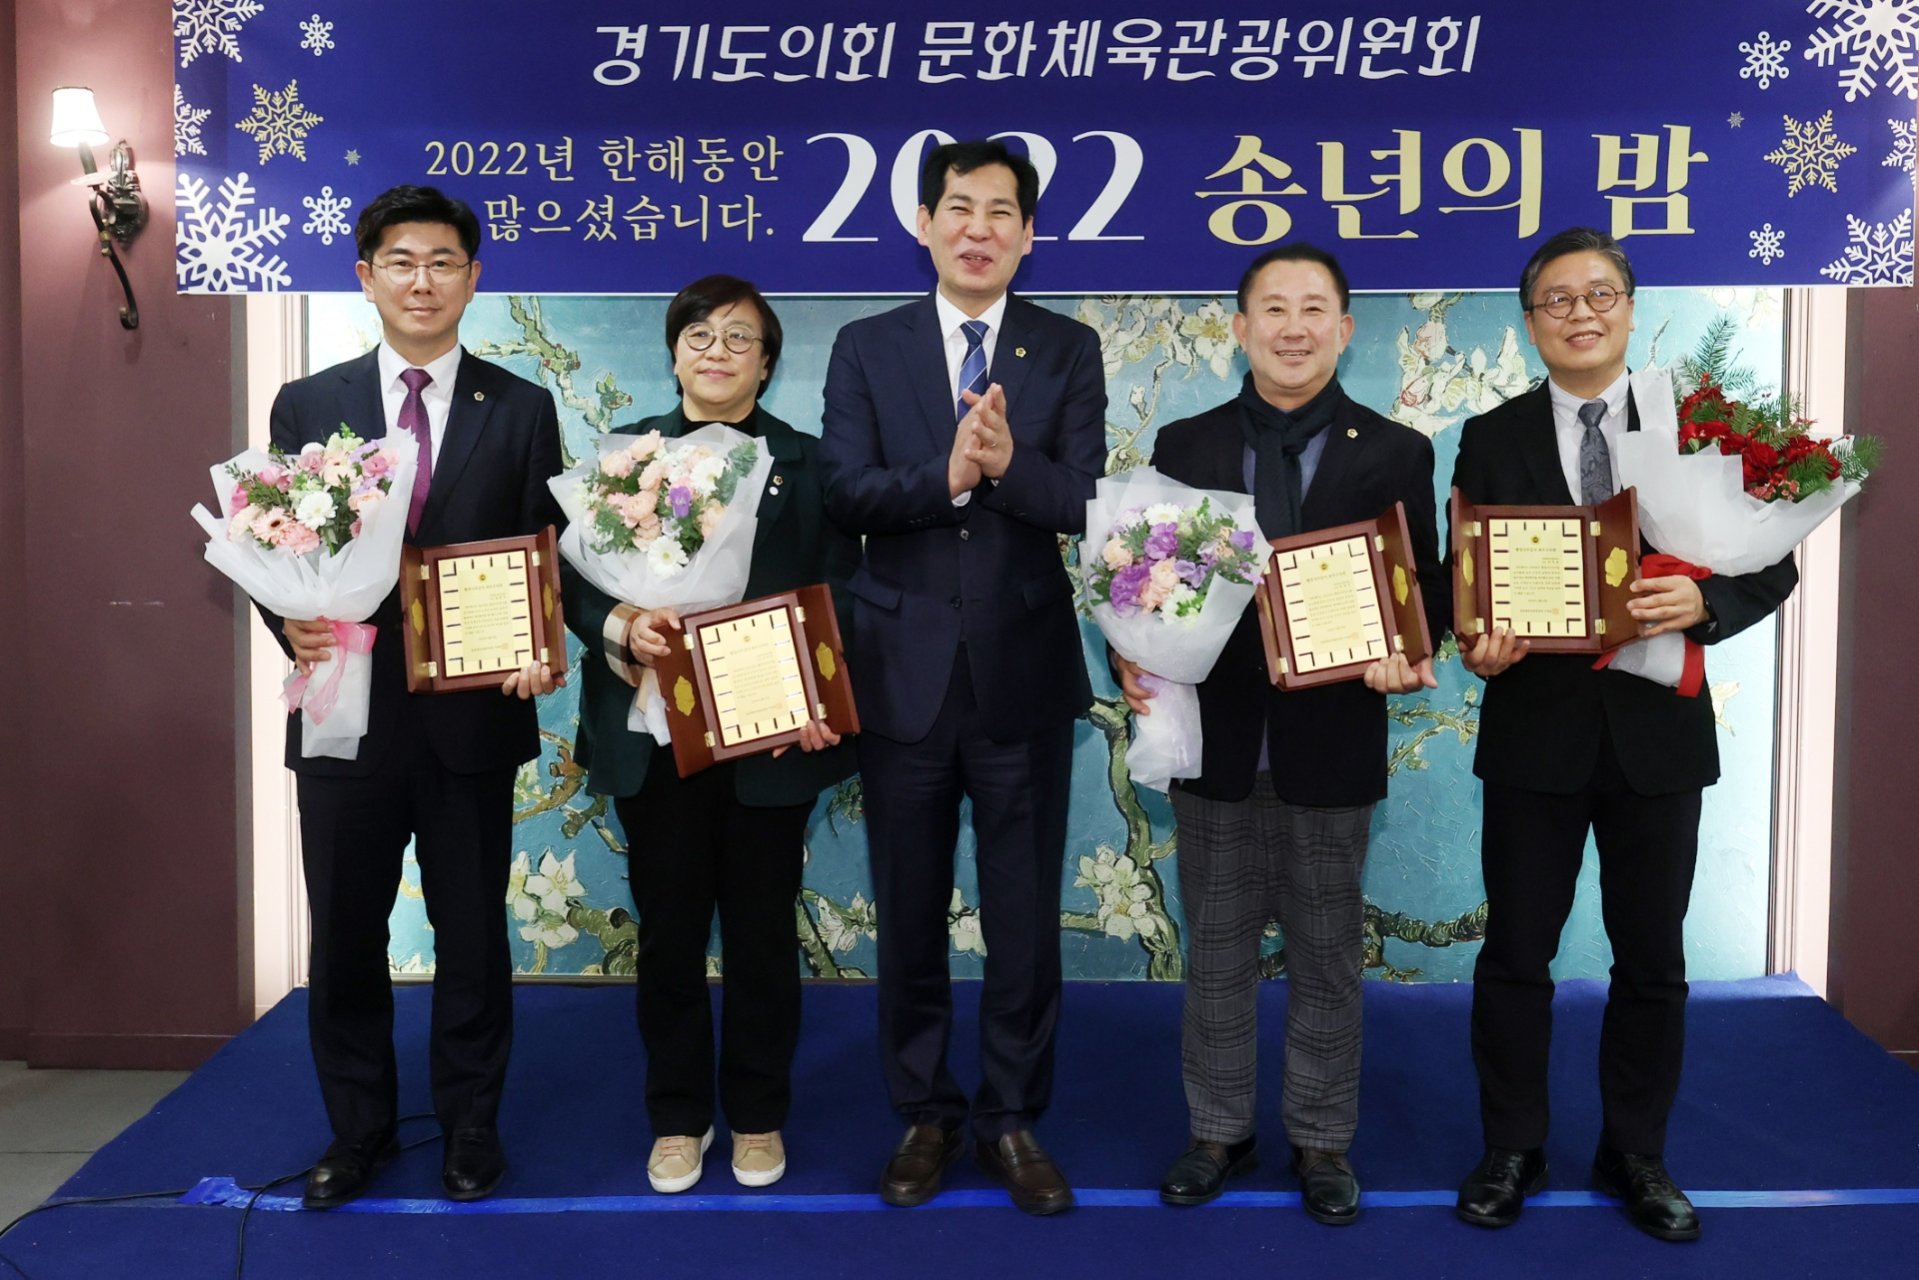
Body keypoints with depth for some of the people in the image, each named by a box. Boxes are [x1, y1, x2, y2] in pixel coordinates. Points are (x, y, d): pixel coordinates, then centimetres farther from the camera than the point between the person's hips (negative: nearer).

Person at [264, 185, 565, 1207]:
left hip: (473, 711, -1)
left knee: (473, 932, 11)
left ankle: (470, 1125, 29)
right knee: (344, 934, 13)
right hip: (345, 710, 1)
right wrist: (291, 622, -15)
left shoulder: (522, 410, 3)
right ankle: (358, 1129, 32)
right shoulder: (306, 405, 6)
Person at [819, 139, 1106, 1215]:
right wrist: (947, 474, -23)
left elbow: (1086, 503, -7)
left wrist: (1009, 463, -26)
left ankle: (1014, 1119, 25)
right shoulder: (866, 350, 4)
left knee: (1026, 912, 8)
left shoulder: (1069, 351, 4)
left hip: (1025, 669, 0)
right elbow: (846, 495, -8)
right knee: (911, 911, 11)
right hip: (905, 669, 1)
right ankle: (926, 1115, 28)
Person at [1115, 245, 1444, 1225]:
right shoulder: (1185, 446, 5)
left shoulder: (1395, 453, 2)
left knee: (1326, 958, 11)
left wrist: (1405, 656, -20)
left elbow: (1424, 587, 1)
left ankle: (1321, 1139, 28)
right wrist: (1133, 660, -14)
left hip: (1331, 744, -1)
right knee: (1216, 953, 12)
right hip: (1214, 740, 1)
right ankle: (1220, 1129, 29)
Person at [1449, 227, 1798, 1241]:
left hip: (1658, 729, 1)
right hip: (1534, 729, 0)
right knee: (1515, 954, 8)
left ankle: (1636, 1155, 29)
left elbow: (1772, 566, 1)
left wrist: (1703, 603, -19)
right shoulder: (1492, 440, 2)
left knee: (1651, 959, 11)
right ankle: (1513, 1150, 25)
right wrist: (1477, 645, -21)